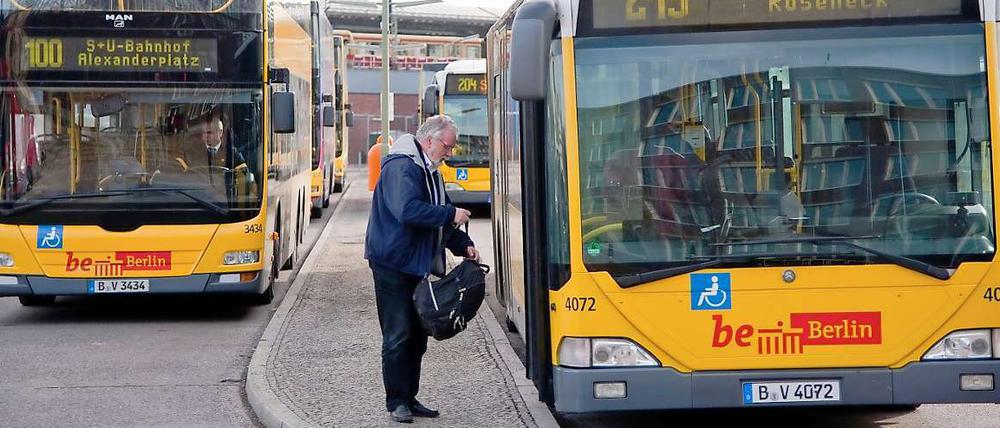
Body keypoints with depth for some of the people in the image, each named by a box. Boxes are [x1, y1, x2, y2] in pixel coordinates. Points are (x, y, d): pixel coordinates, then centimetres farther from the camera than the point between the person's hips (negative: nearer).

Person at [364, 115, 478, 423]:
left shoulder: (429, 170, 16)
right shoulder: (401, 167, -16)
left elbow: (439, 219, 22)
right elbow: (408, 211, -29)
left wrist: (464, 246, 8)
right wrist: (451, 215, -22)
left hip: (419, 265, 10)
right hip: (393, 264, -10)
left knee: (417, 334, 12)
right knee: (398, 335, -4)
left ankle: (409, 398, 19)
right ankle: (396, 401, 3)